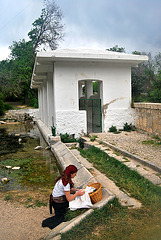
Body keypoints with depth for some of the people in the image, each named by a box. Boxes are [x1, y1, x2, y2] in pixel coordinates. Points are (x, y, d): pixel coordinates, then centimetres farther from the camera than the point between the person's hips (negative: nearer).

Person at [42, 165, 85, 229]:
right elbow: (69, 199, -20)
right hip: (58, 203, -9)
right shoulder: (66, 183, -28)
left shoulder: (62, 177, -2)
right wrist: (77, 193, -9)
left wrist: (75, 190, 3)